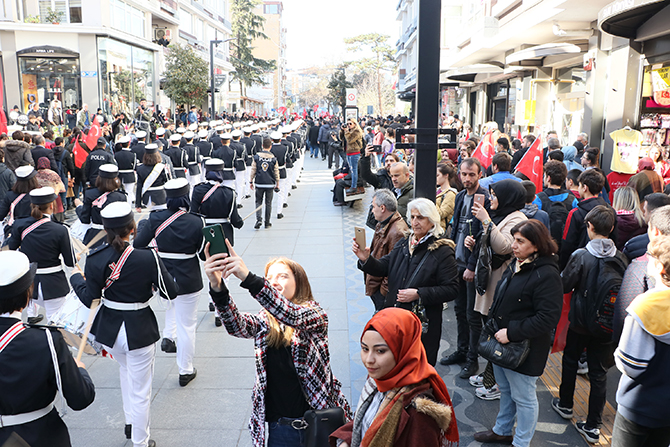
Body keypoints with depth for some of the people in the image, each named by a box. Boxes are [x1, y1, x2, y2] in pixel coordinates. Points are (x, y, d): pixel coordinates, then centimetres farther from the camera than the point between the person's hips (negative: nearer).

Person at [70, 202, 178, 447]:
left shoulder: (95, 259, -12)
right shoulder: (148, 257, -20)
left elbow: (89, 298, -5)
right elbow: (170, 292, -14)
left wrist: (76, 278, 14)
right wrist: (161, 274, 6)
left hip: (109, 330, 4)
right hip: (139, 331, -4)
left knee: (126, 368, 34)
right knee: (140, 391, 12)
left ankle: (130, 423, 43)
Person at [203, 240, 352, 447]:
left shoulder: (315, 315, -8)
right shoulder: (264, 321, 3)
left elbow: (290, 314, -30)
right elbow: (235, 324, -19)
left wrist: (248, 278, -42)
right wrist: (217, 286, -37)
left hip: (318, 420, -2)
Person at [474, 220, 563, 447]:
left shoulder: (547, 275, -22)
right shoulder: (516, 265, 6)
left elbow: (547, 319, -27)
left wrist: (511, 332, -25)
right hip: (502, 343, 9)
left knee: (523, 397, 9)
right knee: (505, 391, 24)